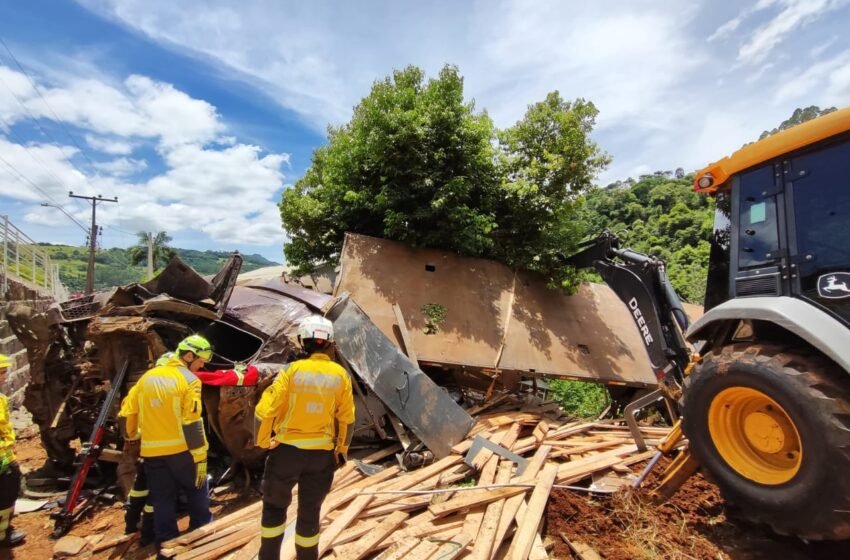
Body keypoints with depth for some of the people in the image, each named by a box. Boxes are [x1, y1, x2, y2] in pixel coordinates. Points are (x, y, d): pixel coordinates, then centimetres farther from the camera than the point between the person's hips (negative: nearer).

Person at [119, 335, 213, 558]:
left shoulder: (148, 376, 7)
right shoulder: (188, 380, -13)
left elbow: (127, 412, 13)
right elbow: (192, 424, -17)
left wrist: (131, 438, 30)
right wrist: (200, 458, -12)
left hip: (152, 453, 5)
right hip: (182, 452, -5)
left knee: (163, 506, 14)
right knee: (198, 498, 15)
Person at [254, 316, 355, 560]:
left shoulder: (293, 370, -11)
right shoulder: (340, 374, -5)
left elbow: (264, 410, -13)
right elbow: (347, 418, 1)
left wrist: (262, 441, 5)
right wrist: (343, 448, 15)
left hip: (287, 450, -1)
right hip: (322, 453, 2)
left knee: (274, 505, 22)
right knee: (310, 512, 18)